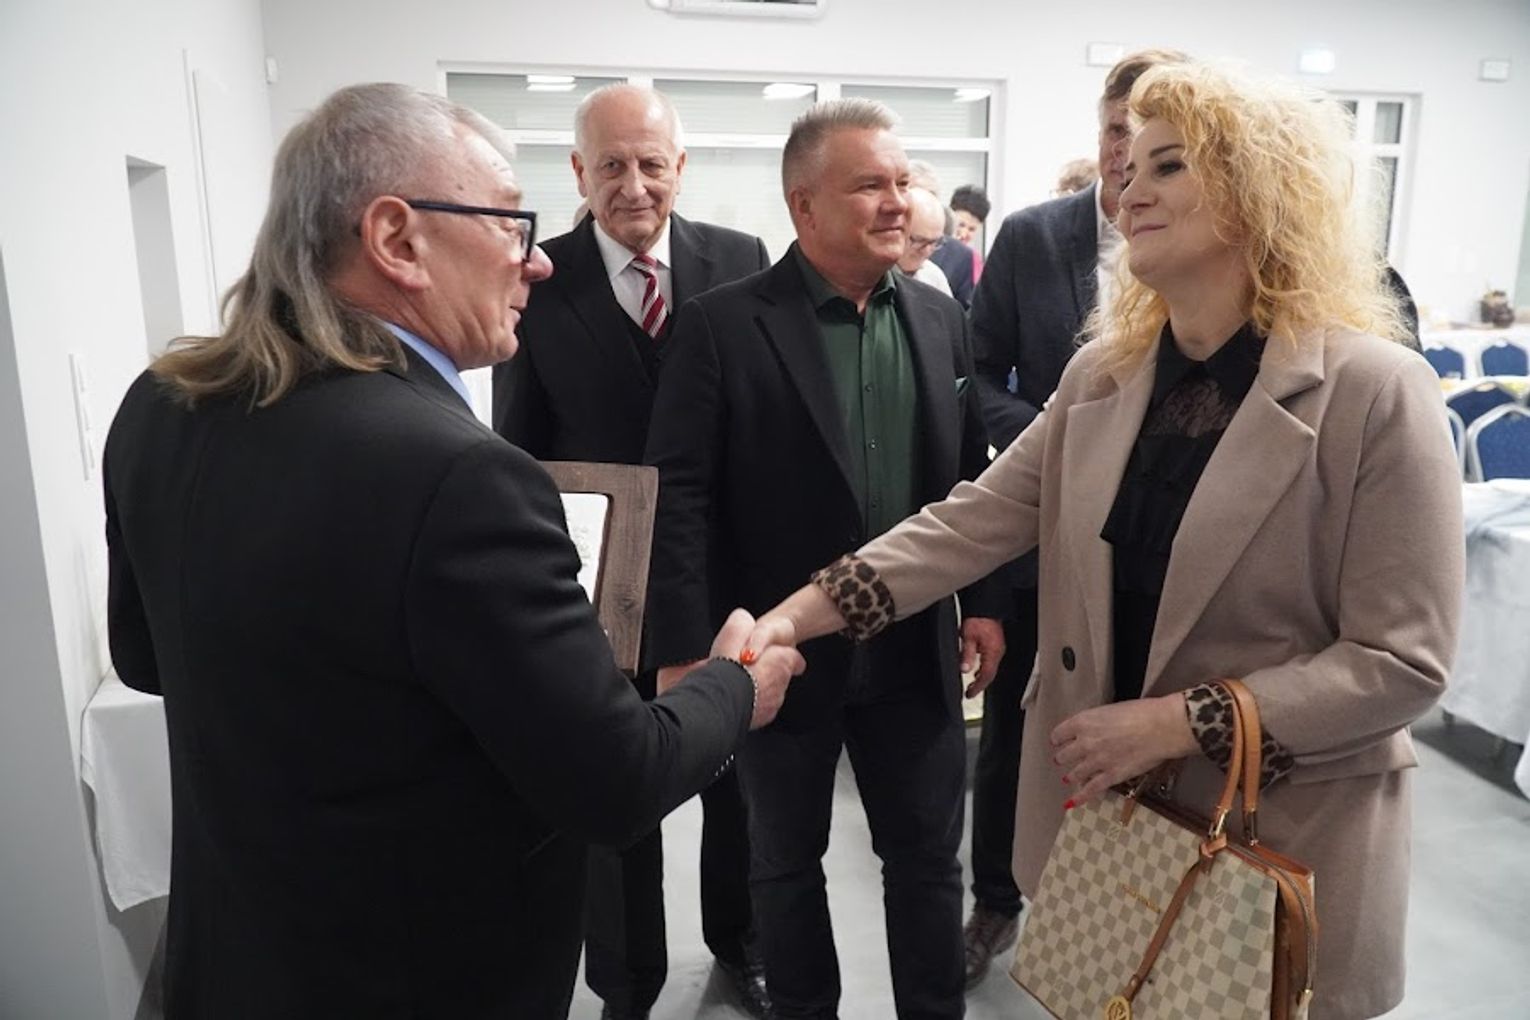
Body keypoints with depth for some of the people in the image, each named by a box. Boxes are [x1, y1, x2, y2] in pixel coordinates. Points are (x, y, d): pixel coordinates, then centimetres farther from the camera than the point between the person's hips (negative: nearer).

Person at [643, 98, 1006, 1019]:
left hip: (917, 653, 3)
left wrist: (984, 600, 6)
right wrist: (686, 649, -16)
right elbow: (679, 496, -13)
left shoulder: (942, 319, 4)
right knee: (787, 863, 18)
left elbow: (974, 476, 9)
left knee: (928, 862, 16)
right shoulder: (724, 325, -11)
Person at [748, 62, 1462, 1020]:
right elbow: (976, 517, -4)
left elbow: (1405, 661, -16)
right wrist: (804, 609, -14)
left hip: (1281, 833, -4)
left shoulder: (1376, 390, -16)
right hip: (1105, 805, 5)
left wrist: (1178, 722, -23)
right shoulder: (1103, 371, 1)